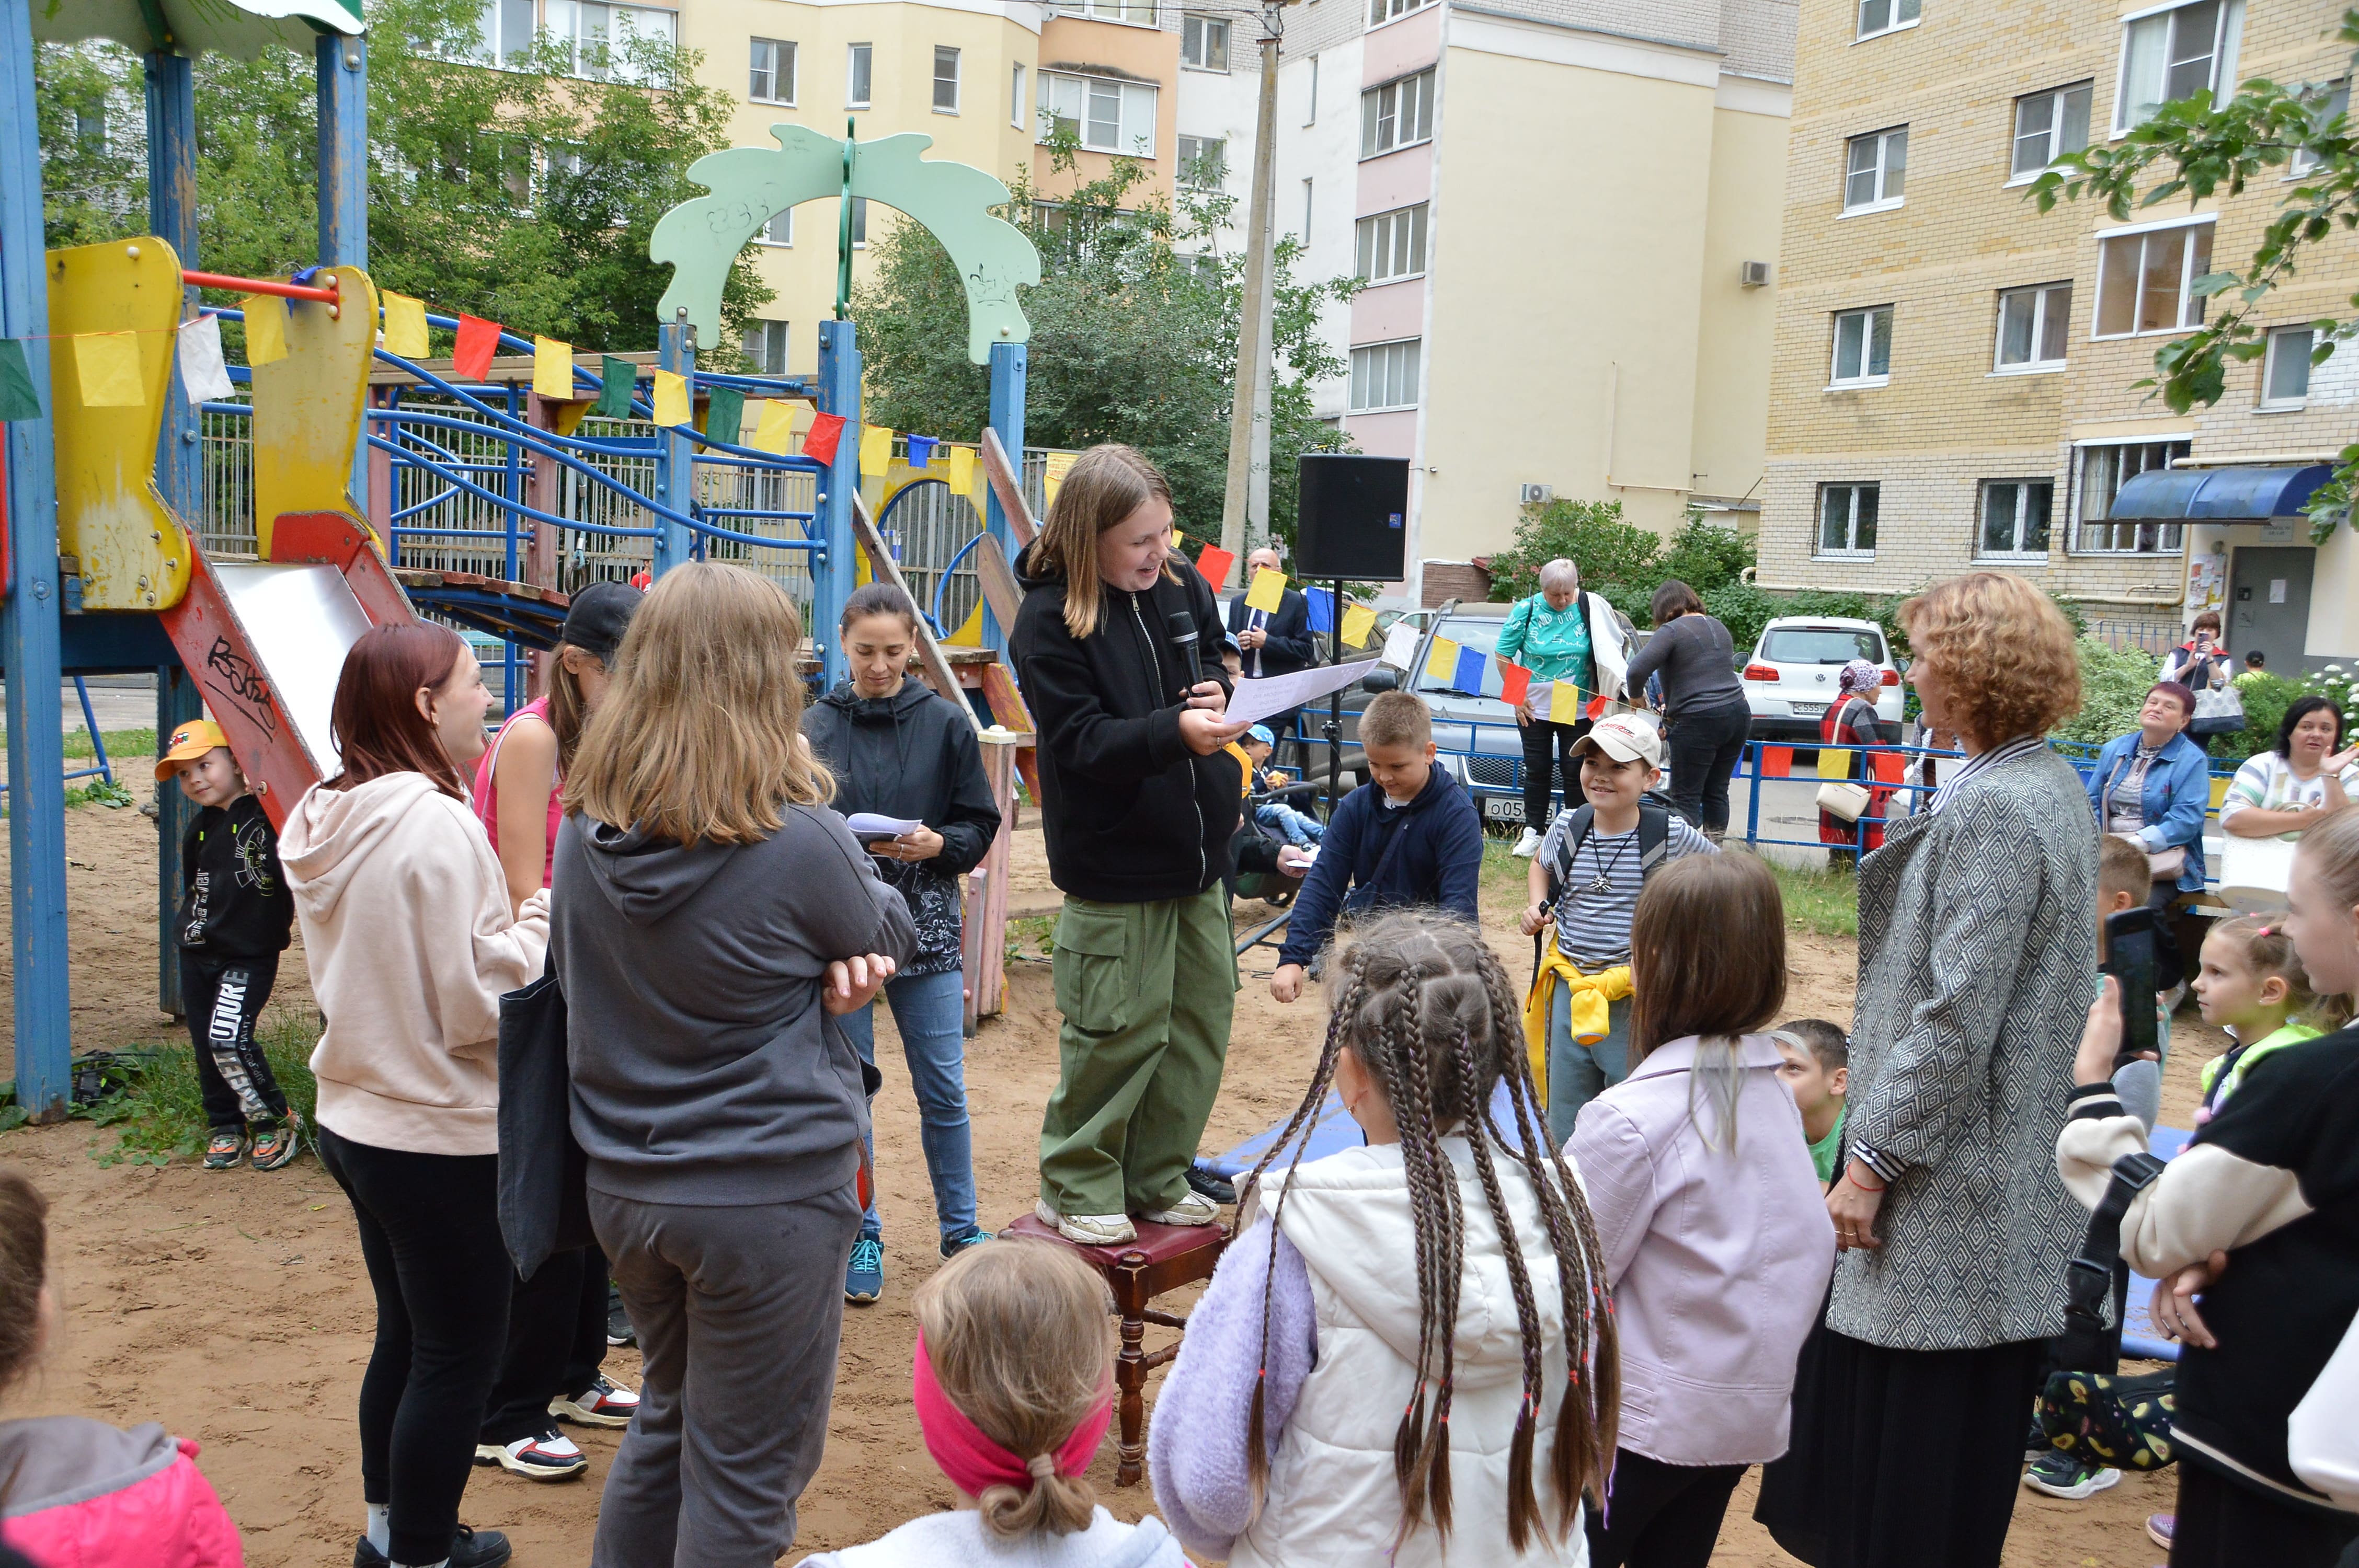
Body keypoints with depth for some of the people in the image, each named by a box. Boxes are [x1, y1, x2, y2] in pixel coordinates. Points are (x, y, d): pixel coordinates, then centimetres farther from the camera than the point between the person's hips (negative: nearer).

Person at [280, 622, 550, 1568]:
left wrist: (522, 924, 7)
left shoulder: (325, 821, 5)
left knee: (405, 1337, 24)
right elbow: (476, 1001, -22)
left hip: (357, 1122, 9)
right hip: (443, 1139, -9)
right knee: (459, 1356, 7)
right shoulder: (439, 826, -23)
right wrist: (543, 920, -8)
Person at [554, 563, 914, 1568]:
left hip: (625, 1184, 7)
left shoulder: (587, 831, -3)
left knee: (668, 1419, 27)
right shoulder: (795, 841, -21)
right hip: (768, 1194, -6)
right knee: (747, 1472, 10)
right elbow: (892, 939, -3)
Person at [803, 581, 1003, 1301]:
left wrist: (936, 844, -16)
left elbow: (980, 825, 3)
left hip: (927, 925, 0)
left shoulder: (946, 722, 1)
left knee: (944, 1090, 5)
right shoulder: (813, 728, 1)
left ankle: (959, 1227, 23)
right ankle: (862, 1236, 24)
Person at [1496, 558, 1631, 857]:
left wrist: (1616, 687, -4)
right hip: (1533, 708, 1)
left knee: (1575, 771, 3)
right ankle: (1533, 832, 15)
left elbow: (1613, 651, 2)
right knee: (1537, 770, 7)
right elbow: (1504, 656, 0)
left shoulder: (1592, 607, -9)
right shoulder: (1526, 610, -7)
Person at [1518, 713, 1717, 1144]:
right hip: (1569, 990, 4)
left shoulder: (1670, 834, -10)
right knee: (1564, 1121, 14)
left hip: (1637, 999, -4)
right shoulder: (1567, 826, 0)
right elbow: (1541, 866, 21)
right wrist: (1537, 906, 2)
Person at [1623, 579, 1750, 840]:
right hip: (1739, 714, 8)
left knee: (1685, 797, -3)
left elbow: (1638, 670, -19)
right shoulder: (1718, 627, 19)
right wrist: (1672, 705, 26)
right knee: (1716, 791, 14)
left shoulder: (1672, 630, -6)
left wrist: (1636, 696, 1)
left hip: (1700, 721, -8)